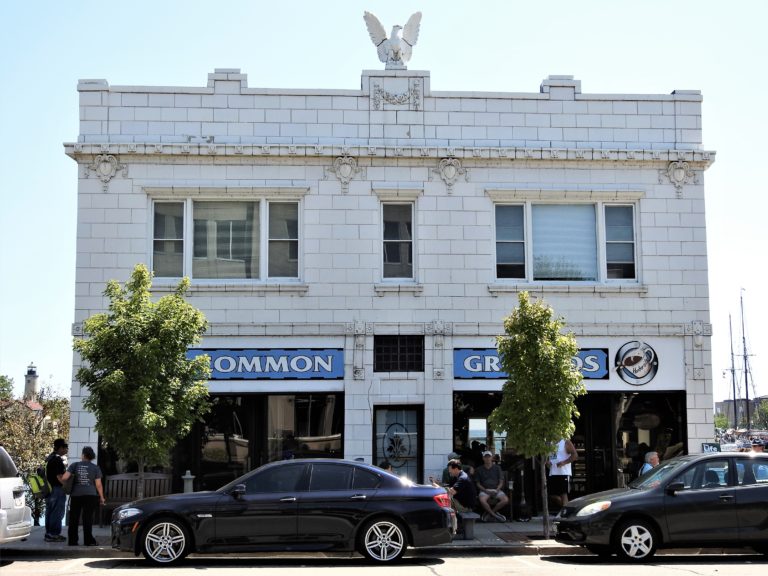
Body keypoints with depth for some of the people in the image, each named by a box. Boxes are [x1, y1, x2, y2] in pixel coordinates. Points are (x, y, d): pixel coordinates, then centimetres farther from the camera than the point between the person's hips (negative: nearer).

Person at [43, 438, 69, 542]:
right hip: (57, 489, -10)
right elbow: (59, 476, -21)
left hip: (49, 489, 10)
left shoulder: (50, 458, 15)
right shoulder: (57, 460, -18)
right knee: (57, 513, -6)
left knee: (50, 512, 14)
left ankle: (49, 533, 19)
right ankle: (54, 534, -5)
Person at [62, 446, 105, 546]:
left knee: (74, 519, 8)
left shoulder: (74, 465, 4)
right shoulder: (96, 468, 4)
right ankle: (88, 540, -2)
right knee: (88, 518, 0)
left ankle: (72, 540, 11)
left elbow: (64, 478, -7)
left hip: (76, 495, 1)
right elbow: (98, 485, 1)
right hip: (90, 495, -1)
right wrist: (102, 497, 8)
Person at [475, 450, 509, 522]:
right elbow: (478, 484, 6)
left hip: (496, 490, 2)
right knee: (482, 500, -37)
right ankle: (495, 515, -16)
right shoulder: (479, 470, 9)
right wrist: (486, 490, -11)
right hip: (484, 490, -2)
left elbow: (501, 482, 8)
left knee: (505, 500, -28)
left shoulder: (497, 468, 12)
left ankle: (489, 513, -11)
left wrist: (497, 490, -10)